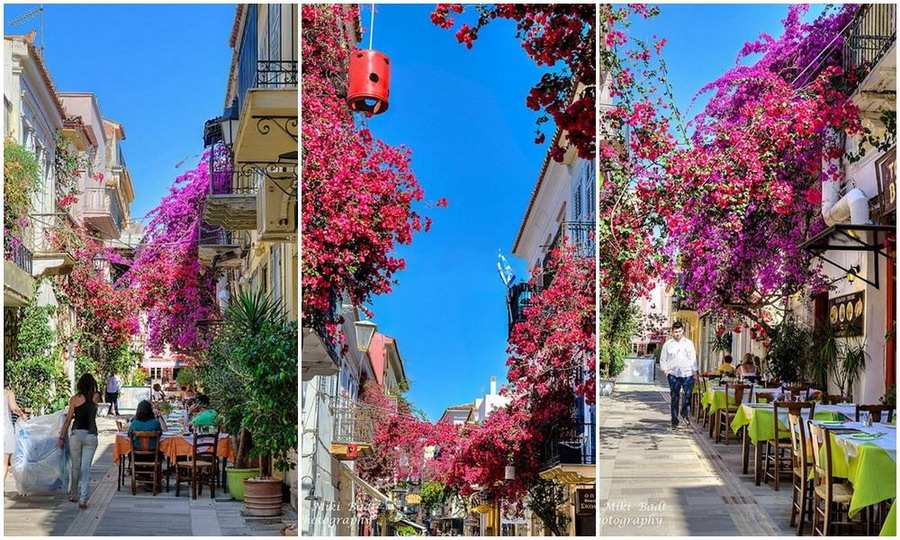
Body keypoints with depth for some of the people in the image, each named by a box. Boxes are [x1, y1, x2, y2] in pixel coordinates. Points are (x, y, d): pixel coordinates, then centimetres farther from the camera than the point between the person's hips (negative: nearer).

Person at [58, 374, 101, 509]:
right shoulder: (96, 397, 2)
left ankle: (72, 494, 28)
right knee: (86, 467, -1)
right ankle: (83, 499, -9)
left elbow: (68, 419, 0)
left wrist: (62, 437, 6)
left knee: (74, 465, 15)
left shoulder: (75, 399, -1)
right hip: (91, 435, 0)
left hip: (76, 433, 0)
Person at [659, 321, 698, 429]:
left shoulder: (689, 343, 12)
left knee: (688, 394, -9)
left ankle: (685, 413, 17)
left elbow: (693, 358, 13)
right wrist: (664, 369, -2)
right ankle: (674, 420, 8)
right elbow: (663, 359, 11)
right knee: (675, 398, 1)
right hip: (673, 374, -1)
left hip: (687, 373, 1)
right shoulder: (668, 344, 8)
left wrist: (695, 371, 6)